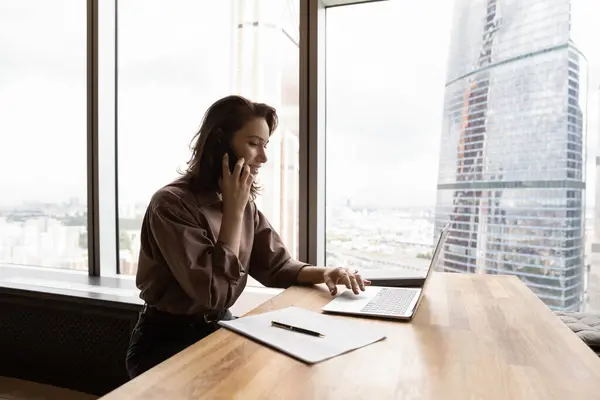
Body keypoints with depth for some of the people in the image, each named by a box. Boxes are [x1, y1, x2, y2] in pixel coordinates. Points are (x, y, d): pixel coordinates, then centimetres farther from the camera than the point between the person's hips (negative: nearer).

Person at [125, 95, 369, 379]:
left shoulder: (246, 204, 1)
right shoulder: (172, 203, -23)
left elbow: (276, 266, 1)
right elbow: (212, 293, -27)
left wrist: (324, 273, -18)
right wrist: (233, 210, -24)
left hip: (221, 327, 7)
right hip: (167, 342, -6)